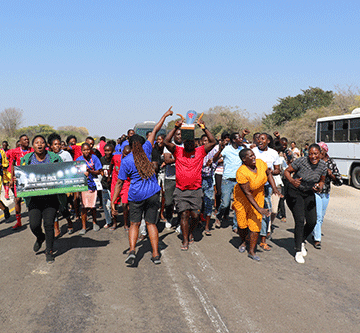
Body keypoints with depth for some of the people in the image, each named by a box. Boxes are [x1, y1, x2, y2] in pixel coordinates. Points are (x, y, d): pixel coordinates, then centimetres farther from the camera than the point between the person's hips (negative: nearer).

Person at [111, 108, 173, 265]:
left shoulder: (126, 161, -5)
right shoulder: (146, 150, 0)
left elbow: (119, 182, -6)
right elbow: (155, 131, 10)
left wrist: (113, 201, -3)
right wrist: (165, 115, 20)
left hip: (136, 196, -2)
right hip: (153, 193, 2)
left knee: (134, 224, 11)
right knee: (151, 223, 9)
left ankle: (132, 250, -8)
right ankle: (156, 255, 6)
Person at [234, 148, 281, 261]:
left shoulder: (260, 163, -13)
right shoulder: (241, 172, -29)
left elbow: (269, 174, 8)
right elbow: (247, 193, -28)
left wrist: (274, 188, -6)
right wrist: (259, 209, -30)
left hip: (258, 195, 4)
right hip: (242, 198, -4)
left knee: (256, 223, -4)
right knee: (242, 224, 3)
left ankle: (251, 251, 3)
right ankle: (243, 242, 35)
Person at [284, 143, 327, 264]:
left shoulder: (323, 165, -7)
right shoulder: (301, 161, -22)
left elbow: (322, 181, 8)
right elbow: (287, 171, -12)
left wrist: (320, 187, -15)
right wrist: (292, 181, -31)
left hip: (309, 194, 5)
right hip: (294, 192, -5)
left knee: (312, 221, -1)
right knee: (300, 220, -15)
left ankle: (302, 241, 28)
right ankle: (298, 251, -2)